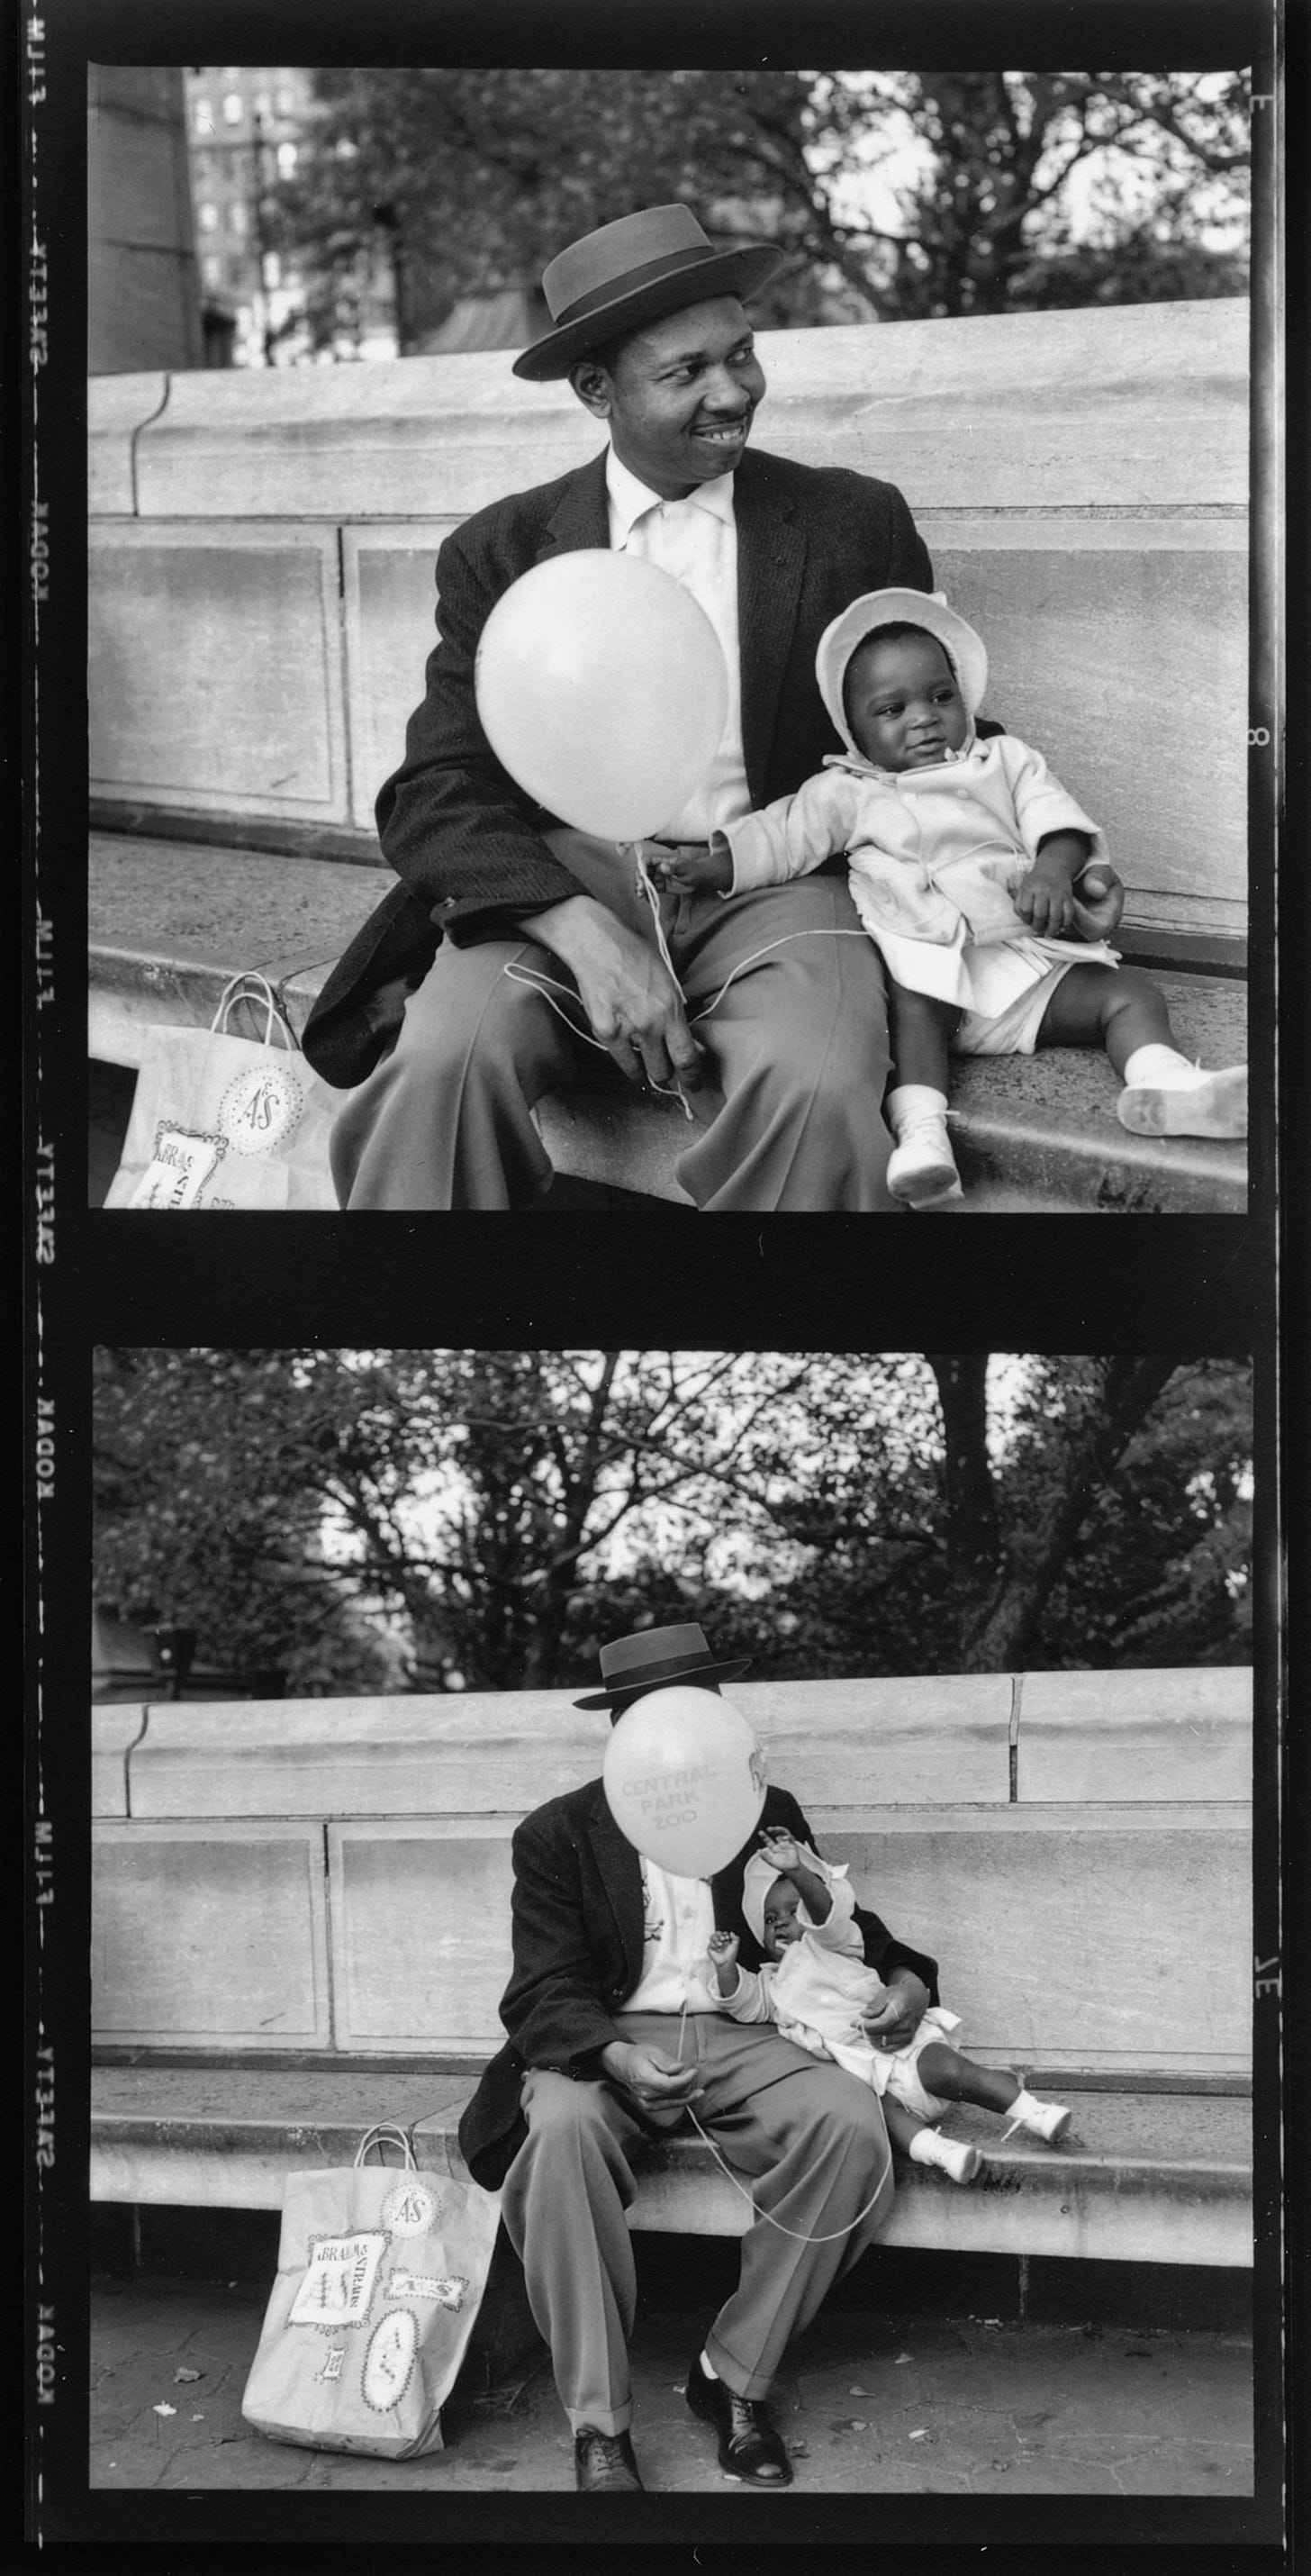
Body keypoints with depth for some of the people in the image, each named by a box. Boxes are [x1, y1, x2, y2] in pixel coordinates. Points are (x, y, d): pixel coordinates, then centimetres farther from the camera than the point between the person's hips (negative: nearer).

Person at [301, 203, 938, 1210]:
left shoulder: (858, 523, 10)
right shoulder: (501, 551, 10)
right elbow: (438, 797, 1)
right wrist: (582, 930, -17)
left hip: (773, 889, 0)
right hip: (559, 889, 0)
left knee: (813, 1093, -35)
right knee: (443, 1063, -33)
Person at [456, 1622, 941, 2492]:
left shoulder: (768, 1815, 14)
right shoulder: (560, 1834, 5)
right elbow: (549, 1991, -4)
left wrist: (903, 1975, 2)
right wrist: (618, 2058, -26)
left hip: (740, 2037, 2)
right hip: (611, 2040, -2)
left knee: (851, 2122, -30)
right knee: (559, 2128, -38)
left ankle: (734, 2376, -15)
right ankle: (599, 2423, -30)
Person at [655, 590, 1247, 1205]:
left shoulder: (1005, 761, 20)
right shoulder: (846, 792, 15)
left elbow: (1055, 817, 9)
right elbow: (782, 834, 10)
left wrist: (1053, 869, -14)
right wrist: (715, 864, -6)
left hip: (1031, 950, 3)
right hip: (928, 961, -3)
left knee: (1130, 989, -14)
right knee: (911, 1003, -36)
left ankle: (1167, 1085, -35)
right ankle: (919, 1132, -51)